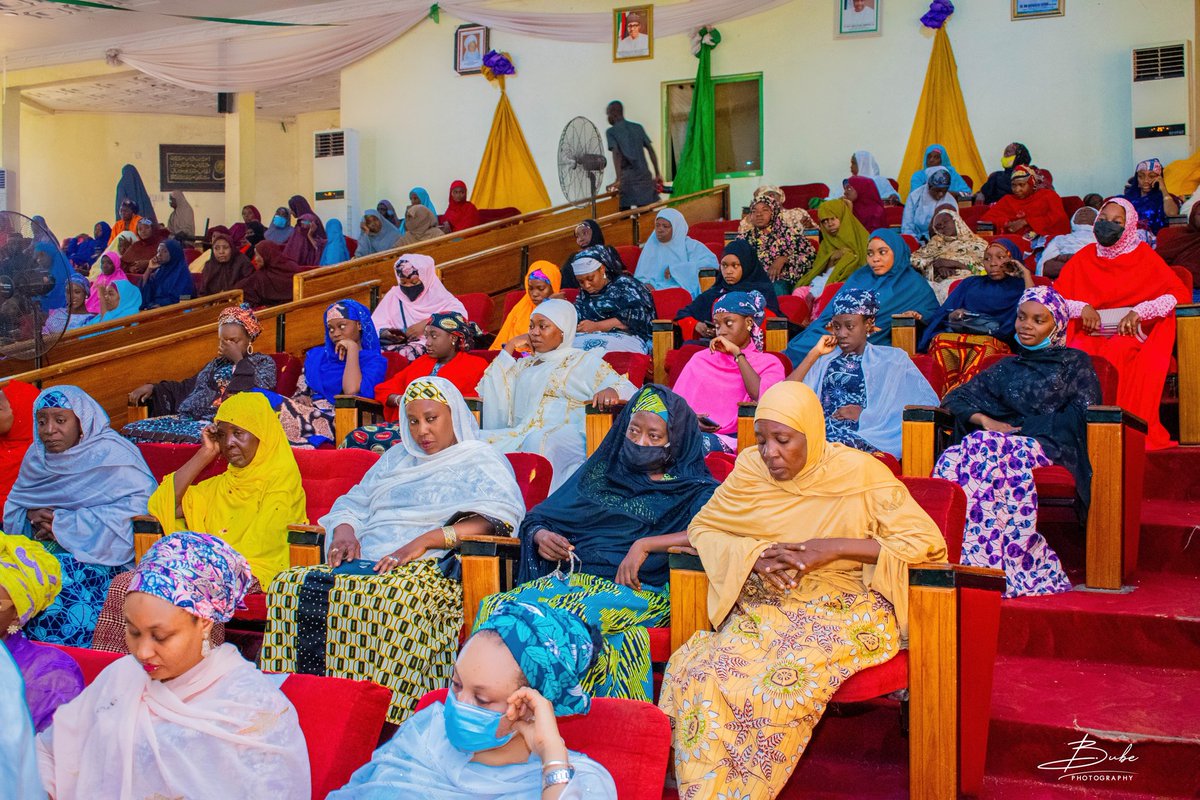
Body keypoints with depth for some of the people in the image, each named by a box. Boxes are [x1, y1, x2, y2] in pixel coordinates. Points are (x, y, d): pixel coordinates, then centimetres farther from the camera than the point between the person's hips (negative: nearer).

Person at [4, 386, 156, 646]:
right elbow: (13, 508, 15)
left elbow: (142, 503, -19)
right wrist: (33, 517, -12)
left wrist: (66, 524, -18)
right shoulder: (36, 455, 11)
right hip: (44, 552, 6)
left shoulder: (111, 454, -8)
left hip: (98, 556, -6)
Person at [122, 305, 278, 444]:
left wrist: (239, 359, -4)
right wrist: (152, 387, 15)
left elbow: (261, 390, -9)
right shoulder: (216, 364, 29)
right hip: (191, 418, 7)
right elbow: (187, 387, 27)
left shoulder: (264, 362, 10)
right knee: (133, 430, -13)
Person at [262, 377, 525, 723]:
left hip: (430, 566, -6)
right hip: (367, 560, 6)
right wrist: (345, 531, 2)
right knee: (291, 585, -22)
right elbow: (352, 501, 28)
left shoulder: (481, 463, 11)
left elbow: (499, 518, -7)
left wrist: (424, 540, -18)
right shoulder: (397, 459, 31)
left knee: (395, 597, -40)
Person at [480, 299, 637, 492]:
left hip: (561, 437, -5)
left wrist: (612, 391, -23)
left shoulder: (584, 361, 15)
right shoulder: (525, 364, 31)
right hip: (518, 435, 5)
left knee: (538, 444, -41)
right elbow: (488, 393, 19)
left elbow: (629, 391, 3)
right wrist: (509, 348, 20)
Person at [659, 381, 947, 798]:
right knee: (695, 671, -25)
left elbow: (927, 541, -9)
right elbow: (701, 529, 10)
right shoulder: (751, 468, 4)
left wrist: (835, 548, -18)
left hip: (844, 609, -3)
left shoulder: (860, 472, -6)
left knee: (787, 684, -33)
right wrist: (754, 553, -11)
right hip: (765, 606, 4)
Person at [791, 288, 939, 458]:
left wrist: (866, 415, -4)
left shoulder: (893, 360, 16)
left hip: (865, 441, -3)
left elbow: (928, 403, 1)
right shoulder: (824, 359, 25)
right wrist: (814, 353, 9)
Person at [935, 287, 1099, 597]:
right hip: (1006, 442, 4)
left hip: (1049, 448, -4)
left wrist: (1019, 427, -7)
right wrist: (986, 421, 0)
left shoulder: (1075, 363, 18)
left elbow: (1082, 416, 2)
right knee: (952, 461, -31)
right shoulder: (1007, 367, 29)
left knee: (986, 452, -36)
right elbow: (955, 398, 21)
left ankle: (992, 563, -40)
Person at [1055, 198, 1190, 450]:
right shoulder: (1084, 257, 14)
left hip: (1130, 333, -2)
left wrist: (1139, 311, -15)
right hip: (1089, 332, 2)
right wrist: (1081, 308, -9)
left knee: (1114, 352, -37)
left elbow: (1180, 295, -2)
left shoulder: (1143, 256, 7)